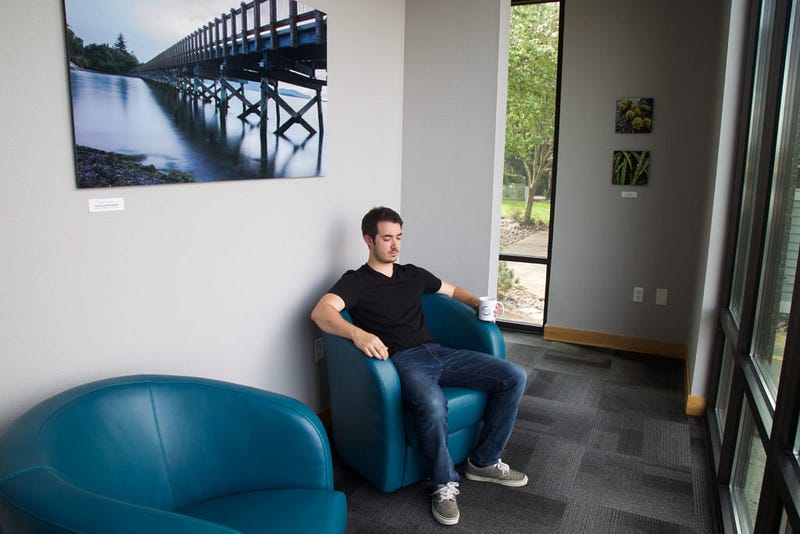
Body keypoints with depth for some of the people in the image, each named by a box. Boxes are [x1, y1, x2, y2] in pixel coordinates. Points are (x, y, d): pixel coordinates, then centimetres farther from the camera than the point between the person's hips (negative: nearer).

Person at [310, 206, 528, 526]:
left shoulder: (413, 274, 22)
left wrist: (479, 303, 15)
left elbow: (452, 290, 36)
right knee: (433, 403, -40)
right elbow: (321, 312, -17)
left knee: (515, 377, -6)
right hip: (402, 361, -6)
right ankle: (445, 484, -11)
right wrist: (357, 334, -36)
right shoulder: (356, 281, 2)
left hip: (437, 353, 7)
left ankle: (484, 462, 9)